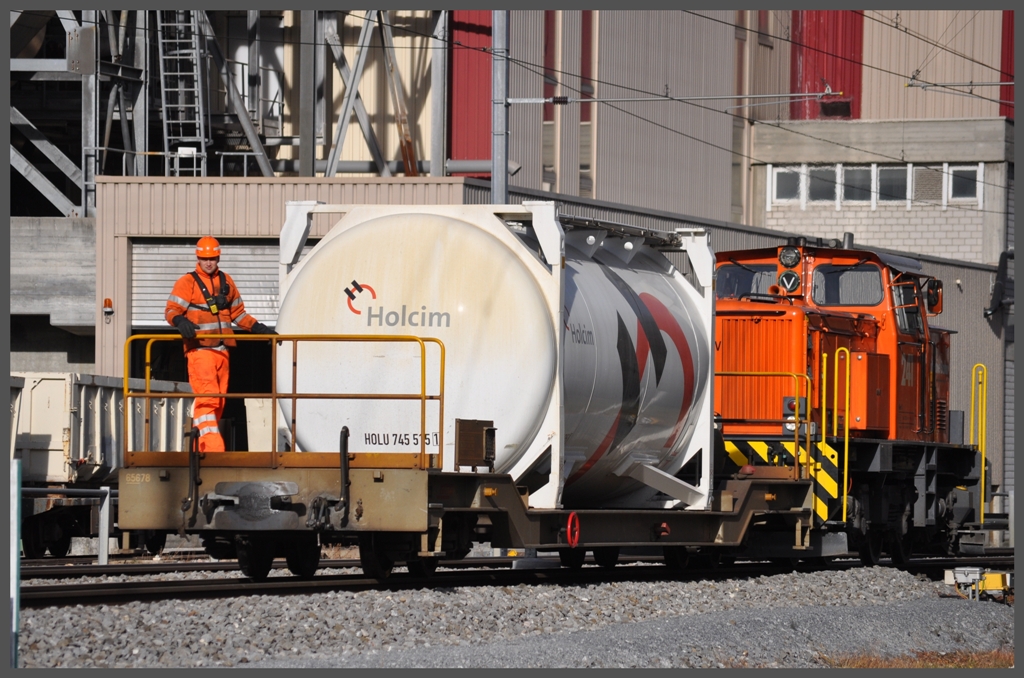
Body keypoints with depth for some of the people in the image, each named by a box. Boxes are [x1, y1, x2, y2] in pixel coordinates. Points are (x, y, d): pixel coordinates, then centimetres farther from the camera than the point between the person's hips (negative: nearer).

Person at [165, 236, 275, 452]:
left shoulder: (226, 281, 17)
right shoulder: (187, 282, 0)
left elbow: (237, 312, 26)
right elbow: (171, 310, -9)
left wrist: (257, 327, 18)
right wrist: (180, 321, -30)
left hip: (221, 349, 6)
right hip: (199, 348, -6)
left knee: (218, 400, 6)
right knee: (207, 396, -18)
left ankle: (199, 449, 11)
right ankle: (211, 444, -25)